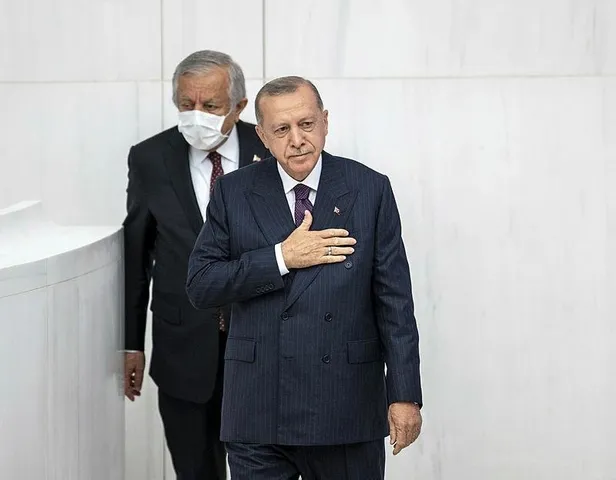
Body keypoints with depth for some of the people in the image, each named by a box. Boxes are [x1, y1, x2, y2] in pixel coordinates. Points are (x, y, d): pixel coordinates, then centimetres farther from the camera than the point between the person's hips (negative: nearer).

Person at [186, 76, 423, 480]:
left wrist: (405, 395, -5)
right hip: (258, 414, 1)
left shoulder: (370, 190, 1)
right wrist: (281, 258, -13)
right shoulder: (234, 194, 4)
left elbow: (394, 300, 0)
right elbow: (200, 285, -3)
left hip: (347, 411, -1)